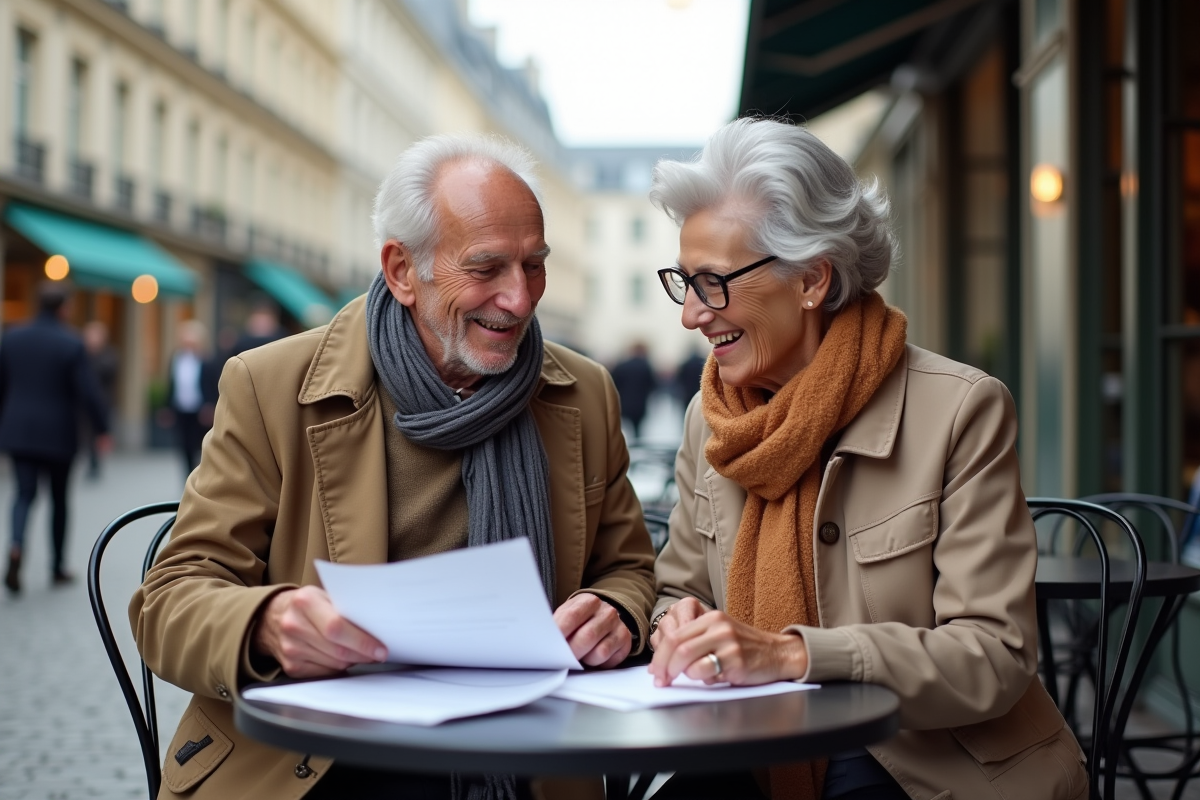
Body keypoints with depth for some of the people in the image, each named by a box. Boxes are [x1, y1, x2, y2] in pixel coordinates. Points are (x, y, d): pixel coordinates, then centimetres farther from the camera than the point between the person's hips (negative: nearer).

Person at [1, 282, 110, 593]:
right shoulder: (71, 344, -13)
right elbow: (88, 392, -14)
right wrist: (102, 429, -3)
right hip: (57, 435, -3)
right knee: (58, 498, 11)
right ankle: (58, 568, 19)